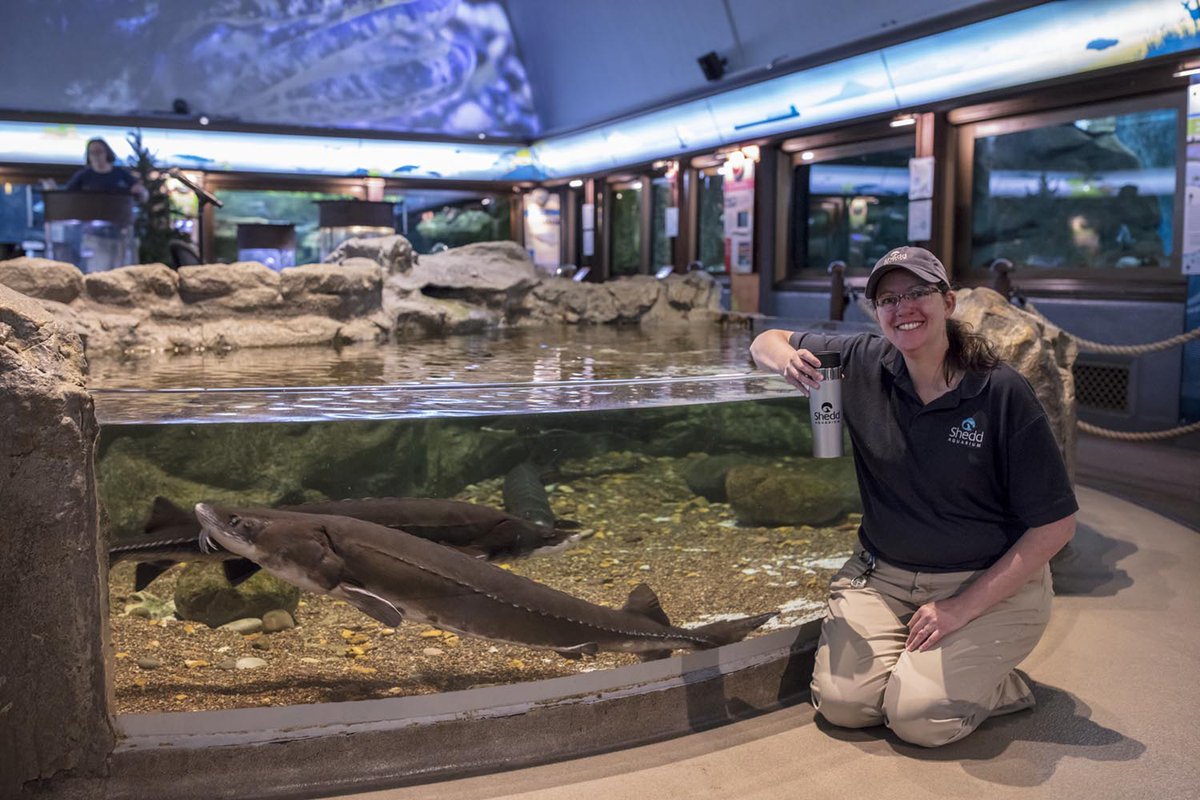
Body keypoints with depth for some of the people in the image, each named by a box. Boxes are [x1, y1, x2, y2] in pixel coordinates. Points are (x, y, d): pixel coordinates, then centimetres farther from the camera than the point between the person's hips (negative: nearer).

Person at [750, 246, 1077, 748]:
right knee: (842, 703, -13)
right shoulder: (862, 365, -5)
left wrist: (964, 607, -16)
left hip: (992, 583, -3)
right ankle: (914, 655, 16)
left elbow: (1055, 524, -12)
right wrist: (786, 359, -18)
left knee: (920, 718, -20)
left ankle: (996, 683, 11)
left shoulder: (1003, 392, -15)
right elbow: (766, 342, 9)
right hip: (882, 574, 4)